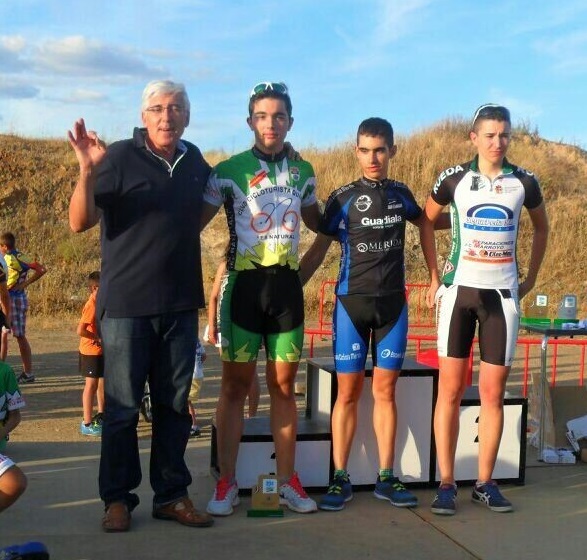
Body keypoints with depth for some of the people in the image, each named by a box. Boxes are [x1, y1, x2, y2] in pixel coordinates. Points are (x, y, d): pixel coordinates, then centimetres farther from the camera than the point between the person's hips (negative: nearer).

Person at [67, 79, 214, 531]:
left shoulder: (195, 163, 7)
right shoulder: (119, 157, -7)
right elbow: (80, 222, -16)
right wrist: (87, 171, -29)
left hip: (181, 305, 5)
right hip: (126, 304, -4)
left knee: (175, 405, 11)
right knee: (122, 408, 3)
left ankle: (172, 494, 21)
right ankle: (118, 498, 15)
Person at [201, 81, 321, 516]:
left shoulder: (303, 171, 10)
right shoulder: (229, 170, -3)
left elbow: (317, 222, 26)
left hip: (287, 285, 3)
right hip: (244, 284, -3)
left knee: (283, 387, 9)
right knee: (235, 386, 2)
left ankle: (287, 481, 17)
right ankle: (227, 483, 12)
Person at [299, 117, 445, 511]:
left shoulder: (401, 194, 7)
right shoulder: (344, 198, -3)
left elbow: (424, 221, 28)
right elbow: (318, 250, -2)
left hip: (393, 303, 3)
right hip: (352, 302, -3)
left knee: (385, 391, 7)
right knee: (349, 392, -1)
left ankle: (387, 477, 15)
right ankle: (340, 479, 7)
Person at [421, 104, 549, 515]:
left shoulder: (524, 182, 3)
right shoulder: (454, 178, -1)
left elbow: (541, 227, 19)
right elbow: (428, 221, 12)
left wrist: (531, 279, 13)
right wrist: (434, 277, 6)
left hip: (503, 294, 1)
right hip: (460, 291, -1)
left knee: (493, 393, 4)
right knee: (450, 390, -2)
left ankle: (486, 483, 15)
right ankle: (446, 484, 5)